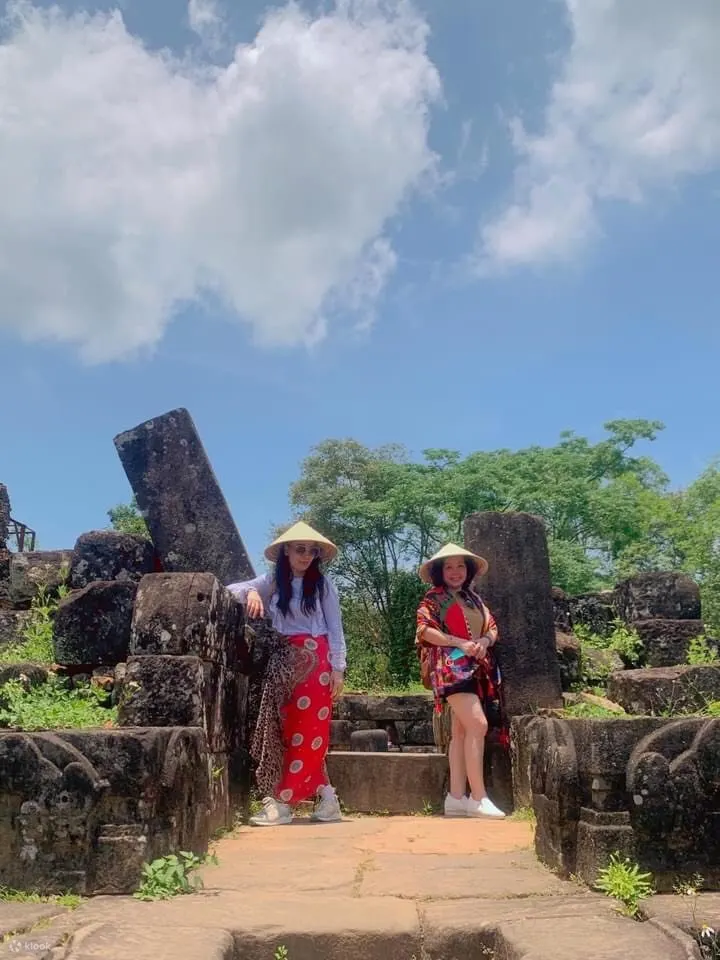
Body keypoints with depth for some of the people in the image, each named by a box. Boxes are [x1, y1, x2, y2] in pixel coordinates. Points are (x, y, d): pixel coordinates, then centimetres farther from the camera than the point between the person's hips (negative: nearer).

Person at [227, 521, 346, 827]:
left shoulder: (323, 584, 1)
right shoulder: (273, 581, 8)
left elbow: (335, 629, 1)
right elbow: (231, 589, 3)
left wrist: (337, 668, -5)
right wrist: (251, 592, -18)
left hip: (315, 661, -3)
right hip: (285, 663, 4)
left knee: (307, 732, -5)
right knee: (291, 731, 3)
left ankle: (282, 802, 0)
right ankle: (325, 797, 14)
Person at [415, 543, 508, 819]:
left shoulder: (474, 598, 20)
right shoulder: (433, 598, 1)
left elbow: (492, 627, 17)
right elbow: (424, 630, -10)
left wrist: (485, 641, -6)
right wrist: (460, 643, -18)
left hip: (477, 669, 7)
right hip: (452, 668, -7)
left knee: (461, 732, 4)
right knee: (477, 725, -18)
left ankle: (456, 798, 5)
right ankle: (478, 798, -15)